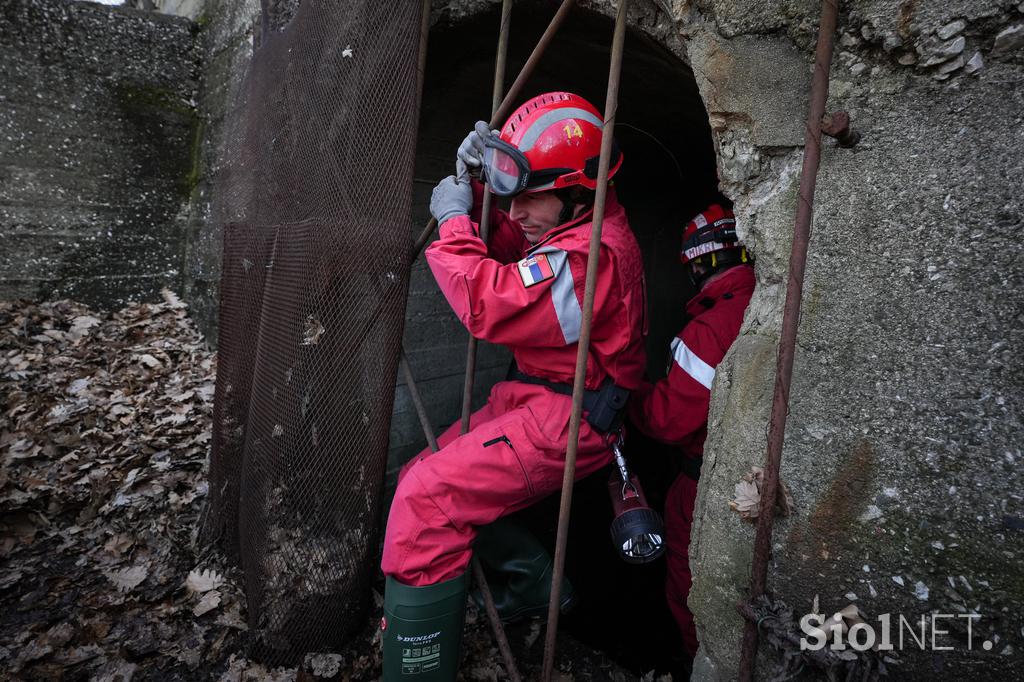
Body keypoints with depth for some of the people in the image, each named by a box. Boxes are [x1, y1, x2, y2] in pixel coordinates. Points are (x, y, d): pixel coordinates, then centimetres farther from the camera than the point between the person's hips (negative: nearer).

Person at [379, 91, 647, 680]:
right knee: (419, 477, 9)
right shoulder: (579, 226, 10)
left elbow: (488, 306, -25)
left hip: (568, 422, -10)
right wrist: (475, 193, 1)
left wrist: (453, 219, -12)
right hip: (534, 398, 11)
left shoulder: (593, 255, -23)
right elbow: (511, 251, 17)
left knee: (426, 498, -19)